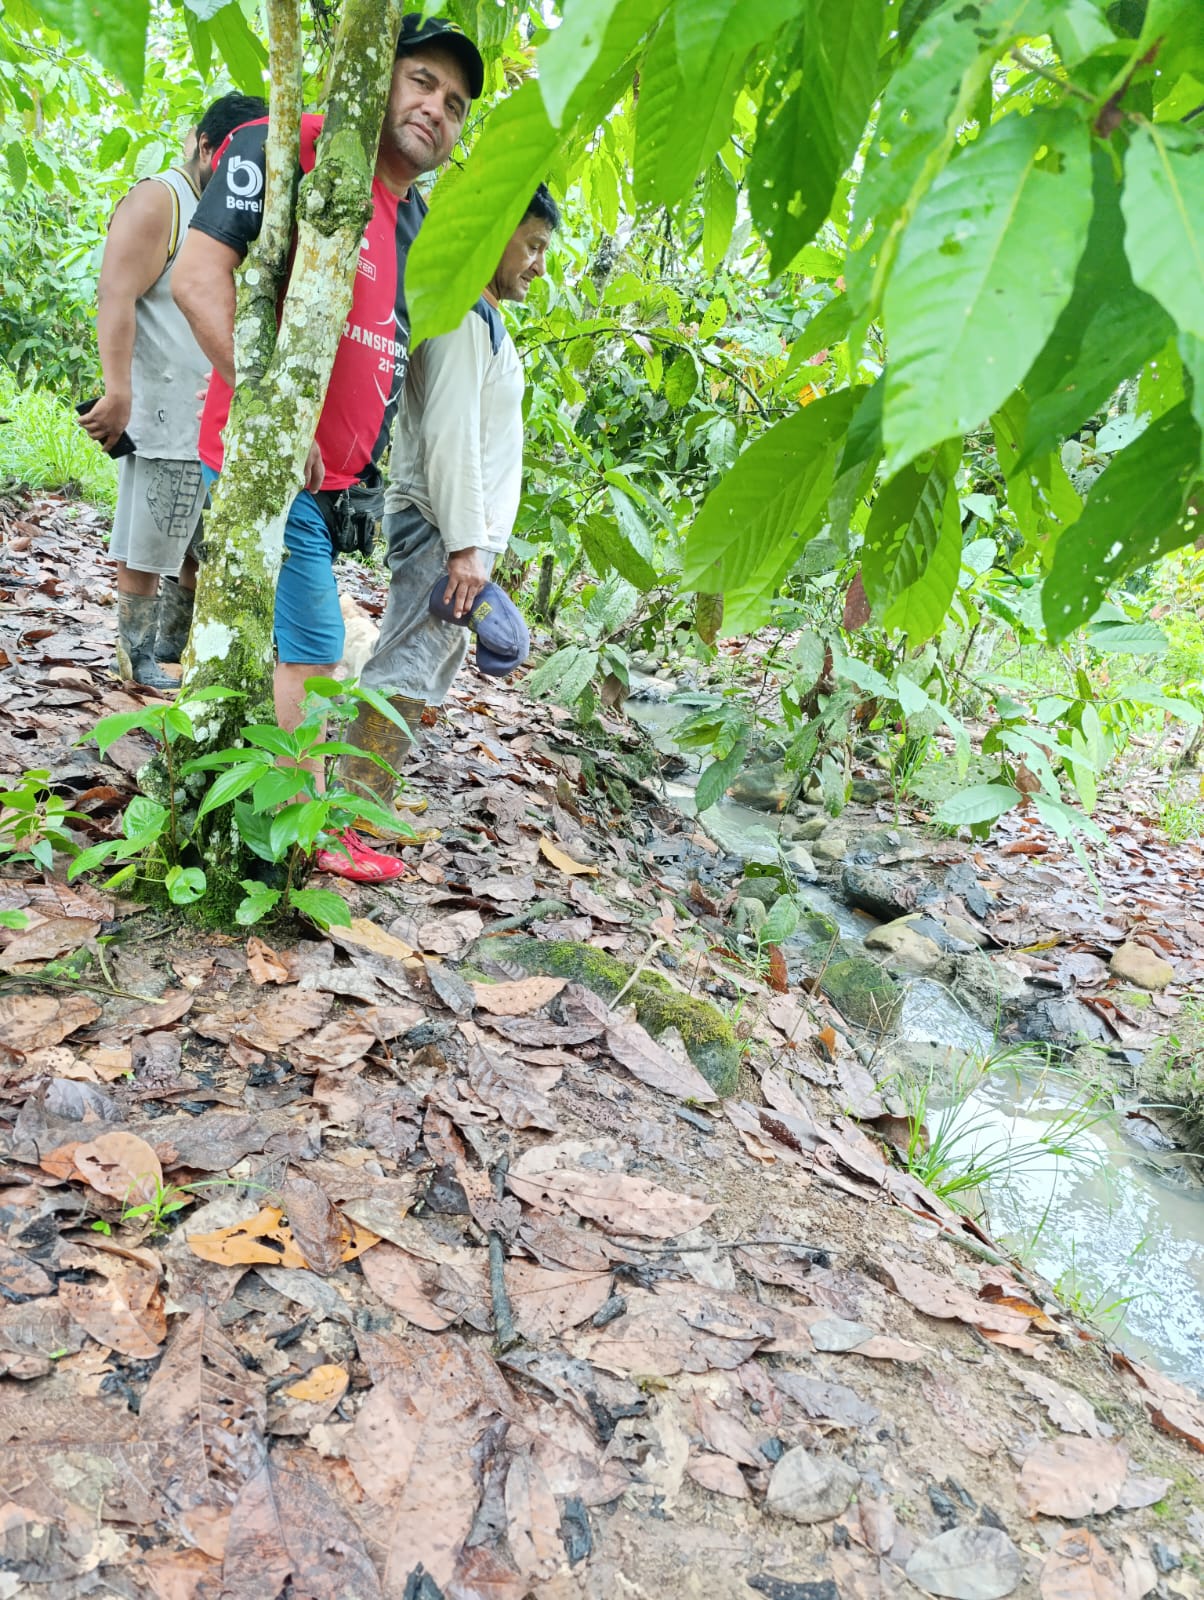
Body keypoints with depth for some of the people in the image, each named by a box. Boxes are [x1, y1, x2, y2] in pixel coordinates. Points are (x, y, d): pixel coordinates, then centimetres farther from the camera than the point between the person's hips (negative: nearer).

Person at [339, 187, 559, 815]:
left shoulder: (484, 320, 21)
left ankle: (368, 802, 19)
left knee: (431, 663, 13)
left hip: (462, 533, 10)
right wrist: (465, 545, -23)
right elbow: (449, 434, -20)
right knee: (409, 667, -12)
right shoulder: (463, 313, -10)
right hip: (445, 531, -10)